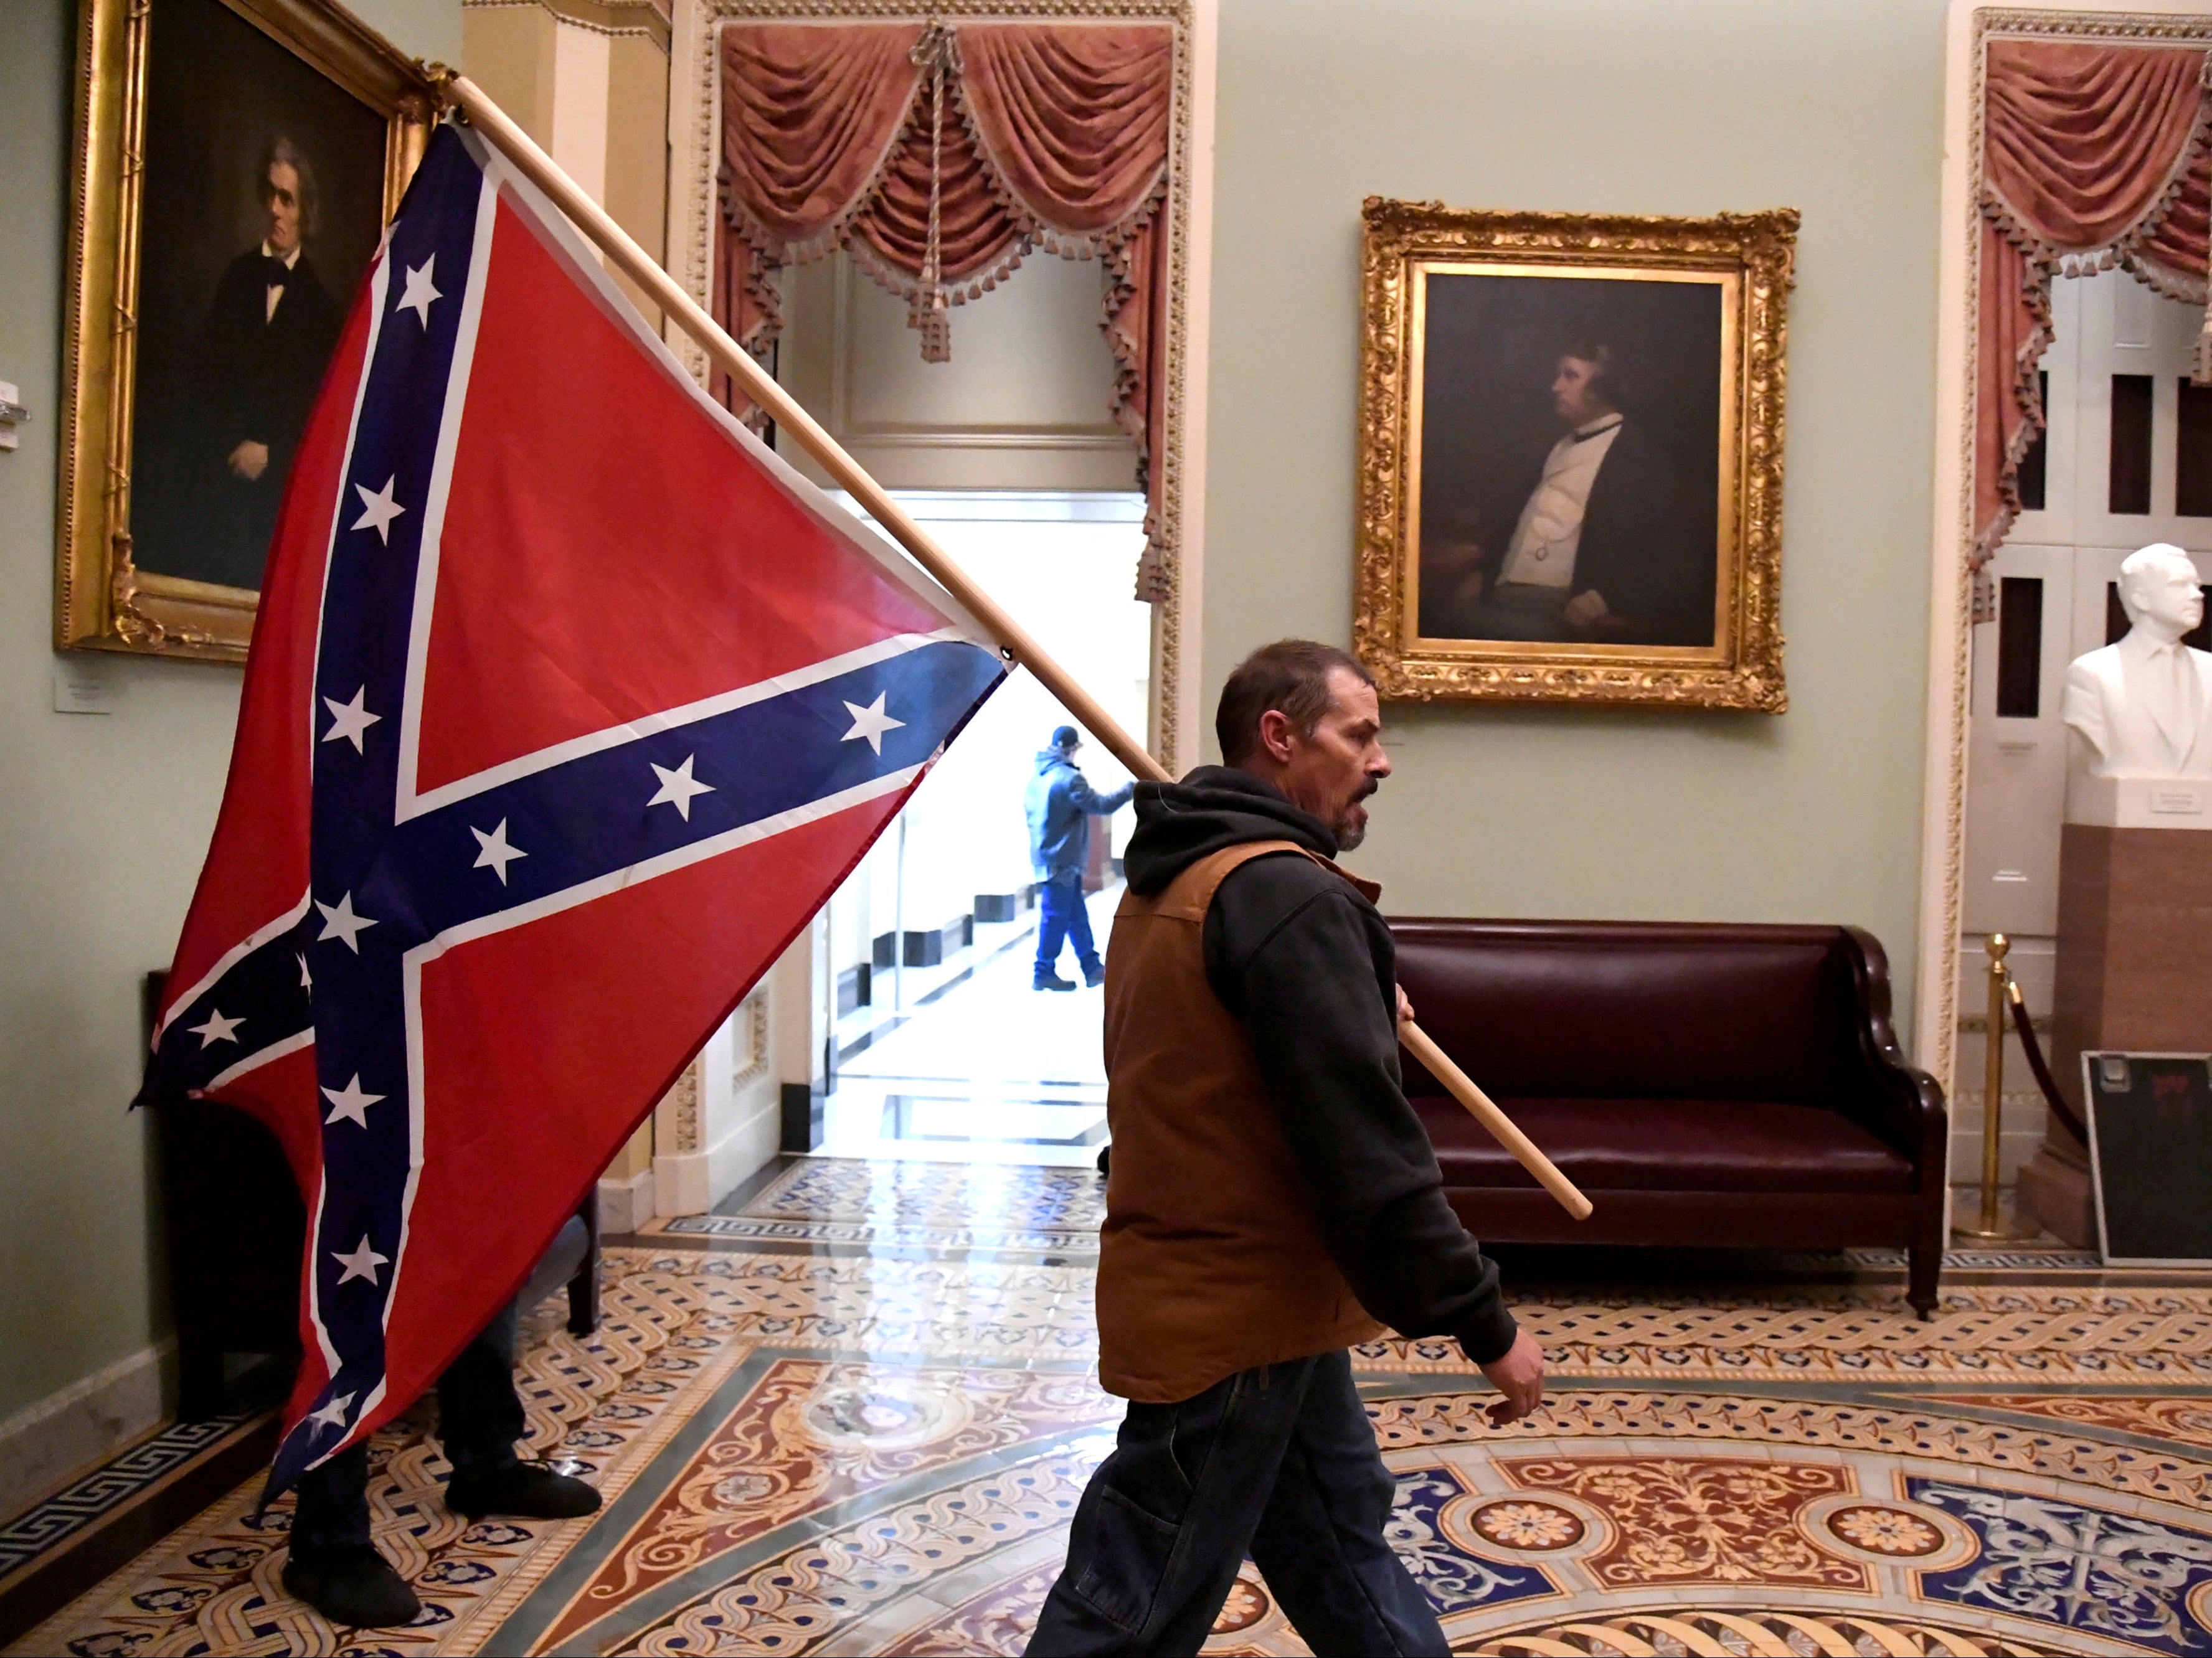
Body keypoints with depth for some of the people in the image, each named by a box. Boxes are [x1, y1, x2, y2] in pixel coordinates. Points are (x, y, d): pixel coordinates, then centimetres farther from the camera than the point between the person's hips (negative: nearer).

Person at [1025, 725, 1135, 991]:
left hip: (1046, 857, 9)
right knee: (1056, 917, 0)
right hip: (1061, 862, -9)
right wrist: (1130, 789, -7)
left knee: (1077, 915, 14)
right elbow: (1101, 806, -19)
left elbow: (1029, 808, 20)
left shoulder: (1038, 777, 10)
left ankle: (1092, 968, 20)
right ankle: (1044, 974, 7)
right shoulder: (1069, 779, -19)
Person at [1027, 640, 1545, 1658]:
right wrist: (1485, 1325, -17)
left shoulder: (1172, 883, 10)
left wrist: (1364, 1010, 15)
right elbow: (1365, 1148, -25)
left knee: (1342, 1531, 23)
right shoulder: (1288, 895, -22)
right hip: (1233, 1324, -10)